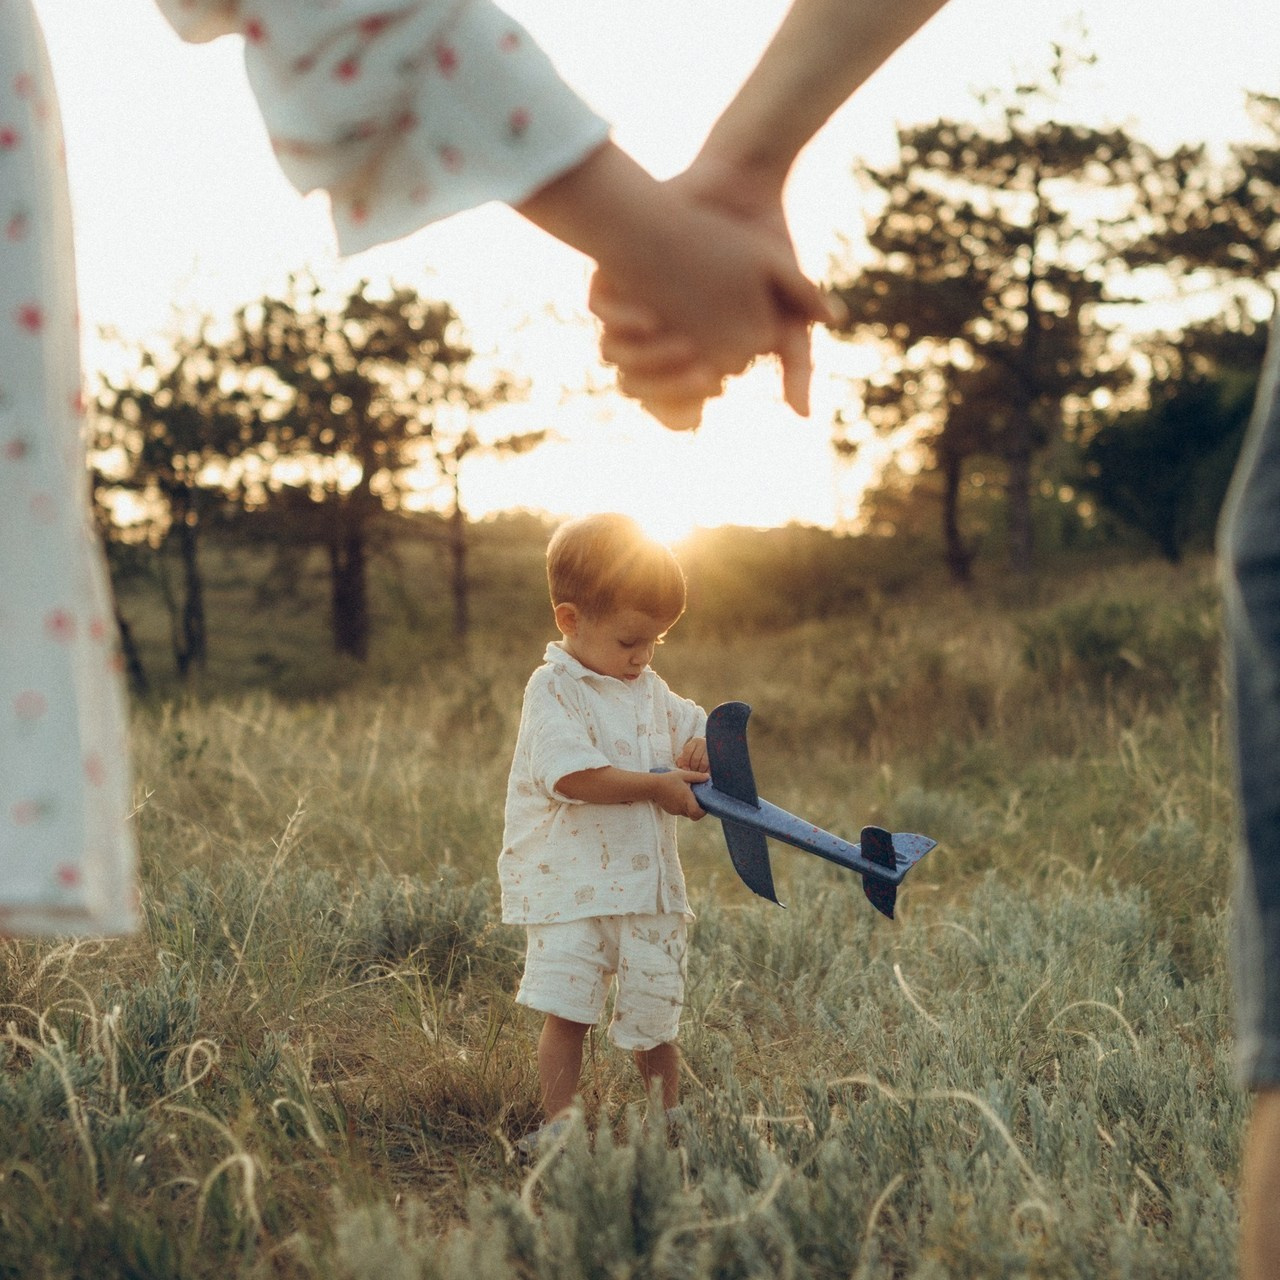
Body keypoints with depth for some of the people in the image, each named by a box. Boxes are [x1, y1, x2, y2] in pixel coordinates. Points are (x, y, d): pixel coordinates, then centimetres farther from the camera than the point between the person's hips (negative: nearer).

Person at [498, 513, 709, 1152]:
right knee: (566, 1012, -7)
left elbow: (698, 727, 25)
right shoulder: (554, 690, -10)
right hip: (570, 884, -6)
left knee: (654, 1014, 11)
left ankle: (670, 1119, 27)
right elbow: (574, 776, -22)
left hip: (650, 884, 6)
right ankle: (558, 1124, 4)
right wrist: (658, 786, -18)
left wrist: (704, 748, 0)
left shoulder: (651, 690, 13)